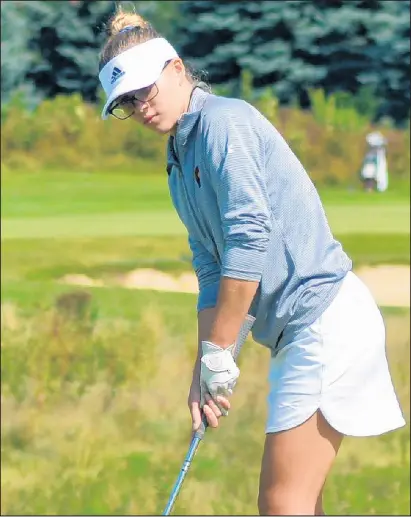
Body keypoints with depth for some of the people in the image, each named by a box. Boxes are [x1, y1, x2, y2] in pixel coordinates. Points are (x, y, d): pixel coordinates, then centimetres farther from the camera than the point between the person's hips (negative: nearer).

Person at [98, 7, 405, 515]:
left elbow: (250, 239, -18)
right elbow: (211, 270, 18)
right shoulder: (180, 159, 18)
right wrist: (204, 368, 9)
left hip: (325, 316, -10)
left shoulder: (224, 121, -11)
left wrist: (218, 351, -14)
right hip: (299, 332, 10)